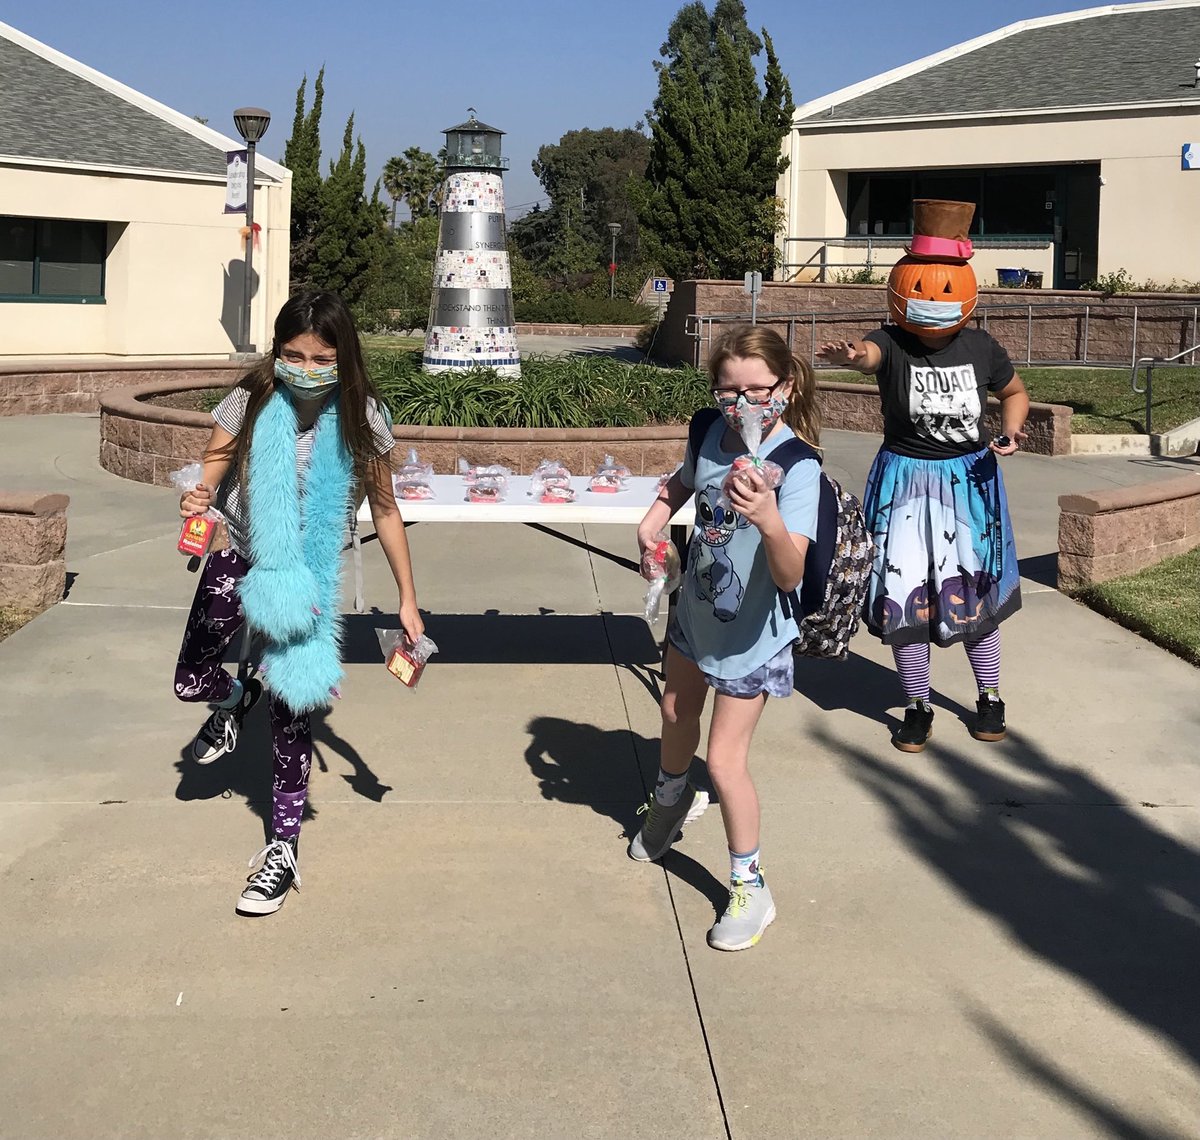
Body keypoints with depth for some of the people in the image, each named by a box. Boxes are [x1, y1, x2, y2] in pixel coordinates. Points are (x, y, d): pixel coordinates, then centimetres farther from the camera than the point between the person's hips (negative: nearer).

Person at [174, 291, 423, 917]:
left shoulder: (361, 419, -15)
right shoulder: (250, 403, -16)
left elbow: (384, 511, -5)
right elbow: (209, 483, -12)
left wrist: (407, 599, -3)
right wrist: (195, 501, -38)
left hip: (308, 577, -1)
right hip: (241, 560, 2)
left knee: (291, 709, 0)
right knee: (190, 682, 3)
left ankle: (283, 849, 11)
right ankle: (237, 696, 41)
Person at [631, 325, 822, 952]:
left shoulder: (798, 468, -30)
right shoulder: (710, 432, -13)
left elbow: (790, 575, -41)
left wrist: (769, 520, -60)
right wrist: (651, 523, -7)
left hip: (750, 635, -6)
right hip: (697, 612, 6)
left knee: (725, 761, -3)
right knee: (677, 714, 28)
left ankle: (750, 888, 18)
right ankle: (670, 798, 60)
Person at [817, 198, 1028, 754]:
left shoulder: (981, 348, -4)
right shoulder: (893, 344, -14)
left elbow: (1014, 392, 14)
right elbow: (869, 353, -40)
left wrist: (1011, 429, -7)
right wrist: (850, 355, -64)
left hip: (969, 479, 2)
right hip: (905, 481, -2)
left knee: (976, 589, 9)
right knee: (904, 593, 1)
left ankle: (989, 696, 31)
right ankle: (917, 706, 19)